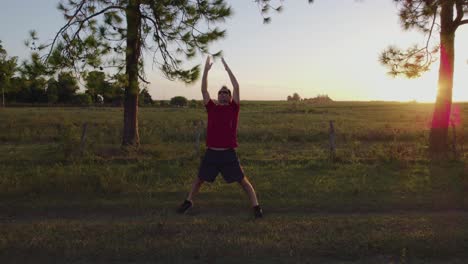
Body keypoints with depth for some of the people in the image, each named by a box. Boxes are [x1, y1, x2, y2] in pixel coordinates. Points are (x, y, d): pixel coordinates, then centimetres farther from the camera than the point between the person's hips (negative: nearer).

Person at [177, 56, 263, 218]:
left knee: (243, 181, 1)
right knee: (199, 179, 17)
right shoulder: (212, 108, 8)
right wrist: (206, 69, 1)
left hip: (228, 153, -2)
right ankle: (188, 202, 37)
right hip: (211, 153, 3)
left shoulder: (233, 108, 3)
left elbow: (236, 87, -5)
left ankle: (256, 207, 9)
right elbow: (204, 90, 3)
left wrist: (227, 68, -1)